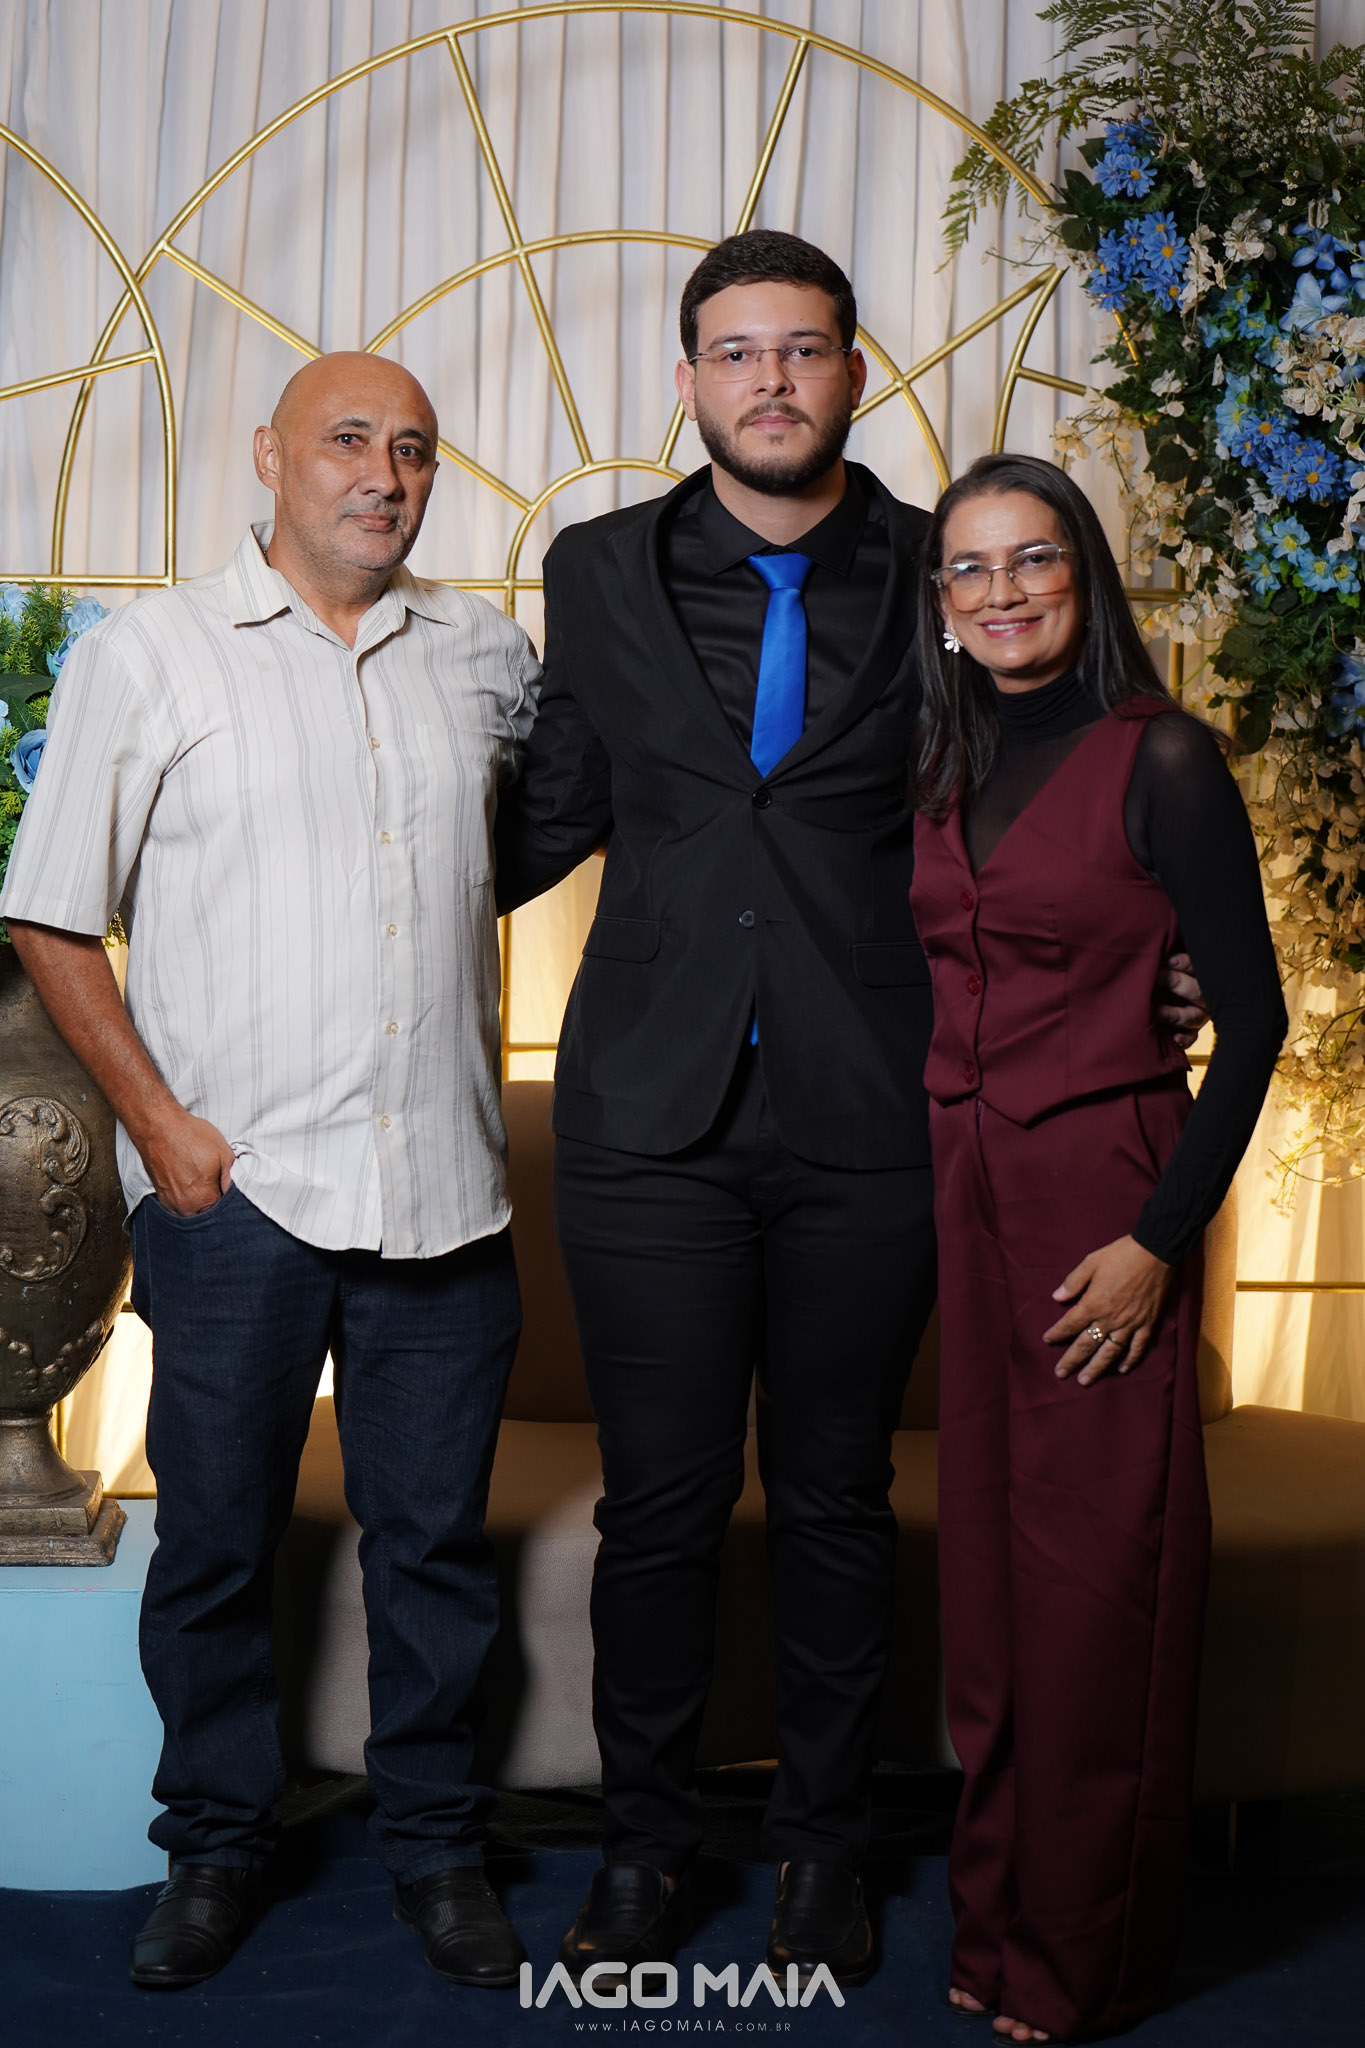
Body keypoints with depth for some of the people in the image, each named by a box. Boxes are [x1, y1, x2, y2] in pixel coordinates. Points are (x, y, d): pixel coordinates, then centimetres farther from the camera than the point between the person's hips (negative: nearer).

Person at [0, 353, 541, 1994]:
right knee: (215, 1536, 9)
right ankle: (215, 1848, 28)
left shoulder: (481, 655, 10)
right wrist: (156, 1118, -7)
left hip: (442, 1188, 3)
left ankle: (434, 1844, 27)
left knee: (435, 1536, 10)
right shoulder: (150, 654, 1)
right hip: (232, 1187, -2)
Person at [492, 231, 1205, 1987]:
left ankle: (822, 1843, 30)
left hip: (866, 1122, 0)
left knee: (835, 1498, 11)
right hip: (652, 1115, 1)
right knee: (659, 1498, 8)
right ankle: (645, 1839, 28)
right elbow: (554, 811, 13)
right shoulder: (601, 573, 7)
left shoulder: (939, 575, 4)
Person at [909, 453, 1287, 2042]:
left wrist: (1161, 1236, -15)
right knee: (986, 1563, 13)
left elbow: (1250, 1014, -10)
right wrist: (931, 1185, 5)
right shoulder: (941, 773, 9)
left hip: (1100, 1196, -5)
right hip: (961, 1193, 6)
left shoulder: (1161, 761, -9)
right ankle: (997, 1918, 30)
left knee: (1095, 1579, 3)